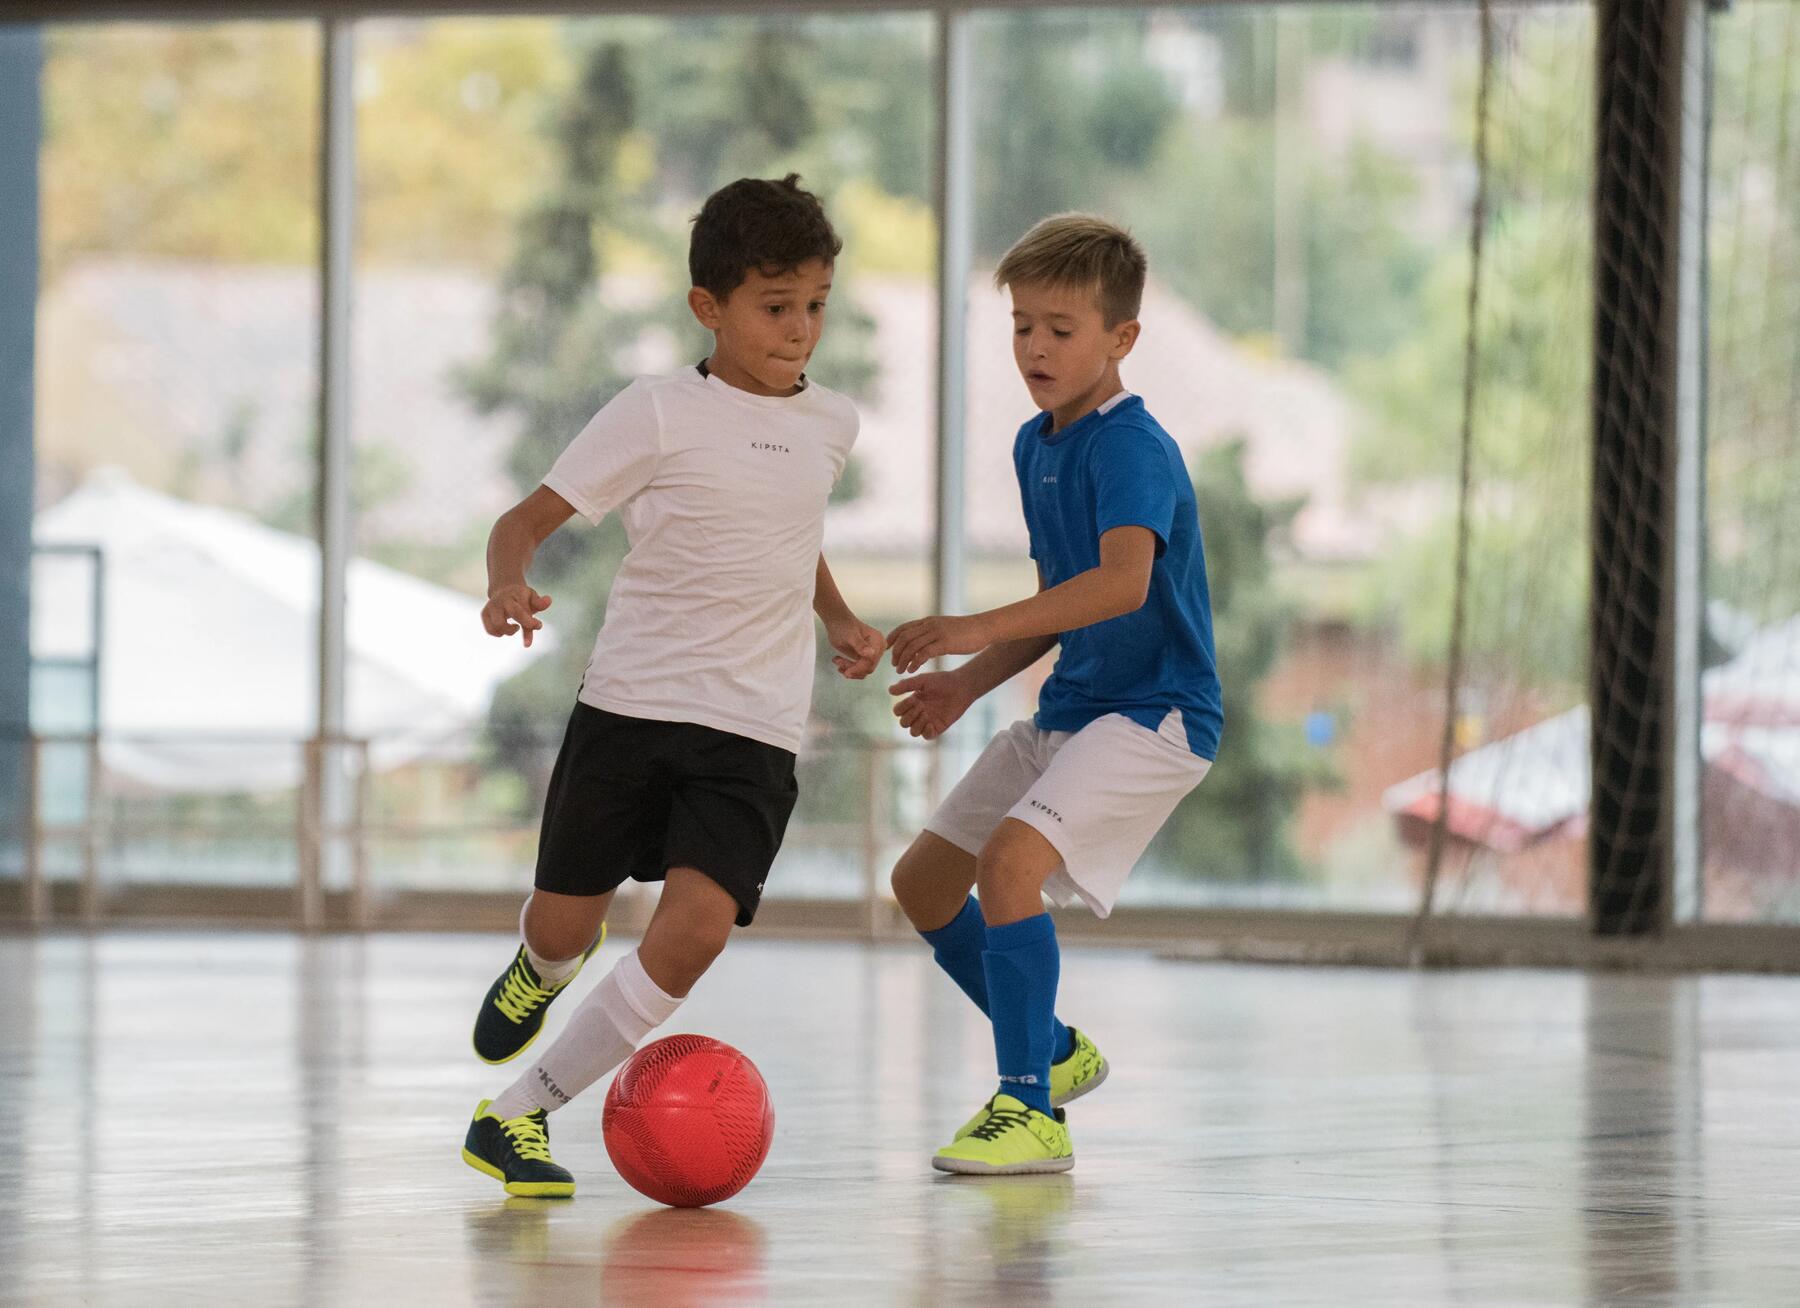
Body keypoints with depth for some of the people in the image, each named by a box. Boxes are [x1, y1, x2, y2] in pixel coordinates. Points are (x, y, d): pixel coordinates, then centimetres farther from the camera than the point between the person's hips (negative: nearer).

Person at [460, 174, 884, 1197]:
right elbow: (530, 517, -7)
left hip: (755, 729, 3)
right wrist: (509, 585, -28)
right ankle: (545, 966, 48)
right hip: (631, 702, -2)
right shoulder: (659, 415, -6)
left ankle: (518, 1115, -7)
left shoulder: (831, 426, 10)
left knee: (700, 923, -18)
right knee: (566, 924, 6)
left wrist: (838, 618, 18)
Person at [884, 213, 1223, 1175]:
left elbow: (1124, 581, -35)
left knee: (1010, 860, -28)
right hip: (1068, 709, 10)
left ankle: (1031, 1112, -21)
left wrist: (983, 629, -42)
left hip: (1153, 711, -10)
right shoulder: (1035, 447, 11)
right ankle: (1052, 1052, 31)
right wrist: (968, 684, 9)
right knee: (923, 881, 12)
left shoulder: (1131, 447, -18)